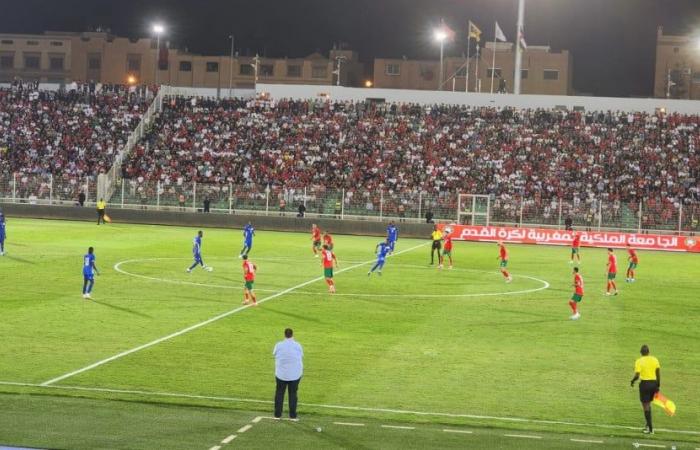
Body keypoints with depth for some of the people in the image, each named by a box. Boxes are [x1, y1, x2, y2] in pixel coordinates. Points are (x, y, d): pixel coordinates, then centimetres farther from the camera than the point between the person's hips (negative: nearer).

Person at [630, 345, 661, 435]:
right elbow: (658, 373, 1)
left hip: (644, 383, -5)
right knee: (648, 403, 23)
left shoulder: (639, 361, -9)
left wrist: (632, 381, 5)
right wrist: (658, 385, 9)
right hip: (654, 383, 5)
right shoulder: (654, 359, 3)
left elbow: (637, 375, -14)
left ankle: (650, 429, 0)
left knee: (645, 405, 2)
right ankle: (648, 425, 25)